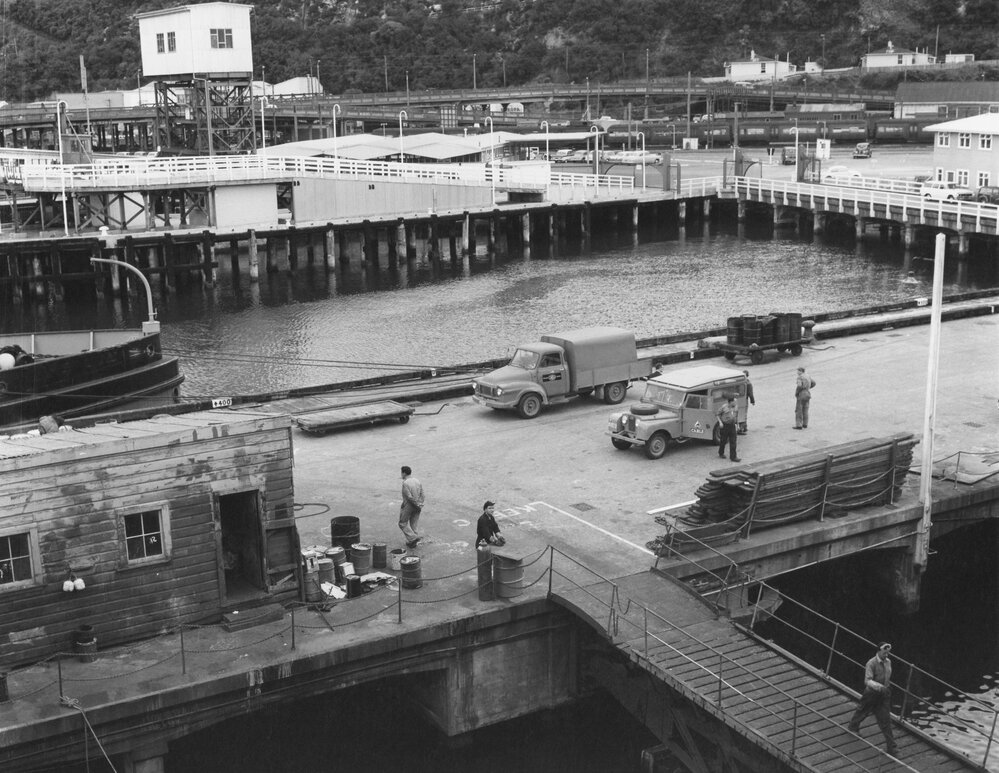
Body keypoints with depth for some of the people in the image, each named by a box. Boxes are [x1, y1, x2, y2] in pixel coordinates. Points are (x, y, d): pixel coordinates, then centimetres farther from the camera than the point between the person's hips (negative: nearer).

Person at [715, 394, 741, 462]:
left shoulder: (736, 407, 0)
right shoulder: (724, 407, -14)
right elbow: (717, 413, -4)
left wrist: (737, 424, 13)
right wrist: (720, 422, -12)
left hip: (732, 426, 4)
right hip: (725, 425, -3)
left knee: (733, 442, -2)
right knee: (723, 441, 11)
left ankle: (733, 457, -1)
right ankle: (721, 453, 34)